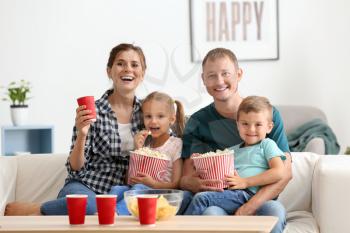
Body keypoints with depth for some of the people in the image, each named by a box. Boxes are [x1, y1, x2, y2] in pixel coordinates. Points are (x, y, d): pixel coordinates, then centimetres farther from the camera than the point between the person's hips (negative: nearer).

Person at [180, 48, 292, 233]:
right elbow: (185, 179, 3)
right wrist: (196, 184, -24)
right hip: (217, 203, -1)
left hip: (258, 203, 1)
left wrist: (250, 206, -18)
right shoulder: (198, 122, 7)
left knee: (275, 211, -33)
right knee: (210, 213, -35)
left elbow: (285, 172, -2)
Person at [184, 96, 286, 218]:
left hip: (247, 194, -6)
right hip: (229, 193, 6)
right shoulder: (232, 151, 27)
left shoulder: (267, 145, 9)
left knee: (201, 198, -23)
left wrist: (245, 182, -11)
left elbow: (278, 173, -6)